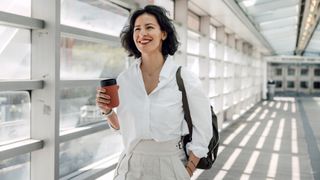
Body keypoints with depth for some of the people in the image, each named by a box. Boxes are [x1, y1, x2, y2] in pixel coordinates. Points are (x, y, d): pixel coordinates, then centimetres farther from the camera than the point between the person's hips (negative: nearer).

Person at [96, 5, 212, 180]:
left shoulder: (184, 79, -14)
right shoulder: (124, 78, -4)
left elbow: (201, 134, -7)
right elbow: (120, 125, 8)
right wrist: (107, 111, -10)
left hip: (169, 166, -2)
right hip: (130, 166, 3)